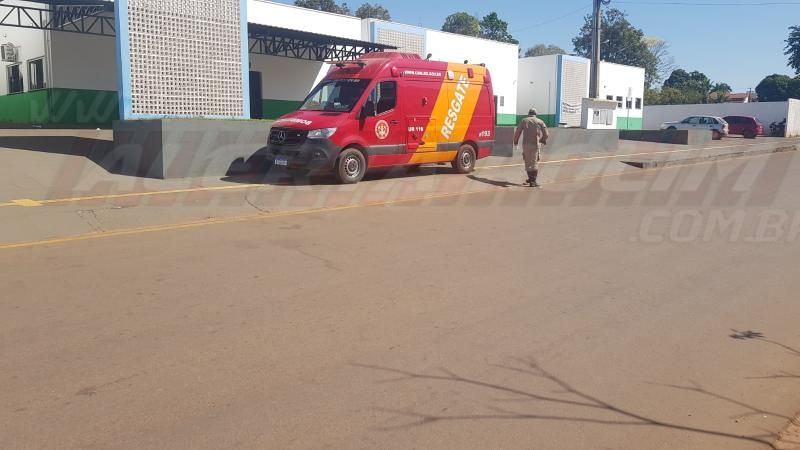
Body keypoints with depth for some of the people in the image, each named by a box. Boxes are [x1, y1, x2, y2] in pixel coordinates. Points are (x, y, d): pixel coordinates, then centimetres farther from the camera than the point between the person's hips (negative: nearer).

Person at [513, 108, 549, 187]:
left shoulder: (524, 121, 8)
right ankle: (533, 181, -1)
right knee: (534, 162, 3)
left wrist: (515, 141, 16)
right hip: (536, 144, -1)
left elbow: (517, 132, 3)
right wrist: (543, 140, 23)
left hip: (526, 144, 1)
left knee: (528, 161, 13)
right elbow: (546, 134, 4)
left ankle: (531, 178, 18)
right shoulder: (540, 122, 7)